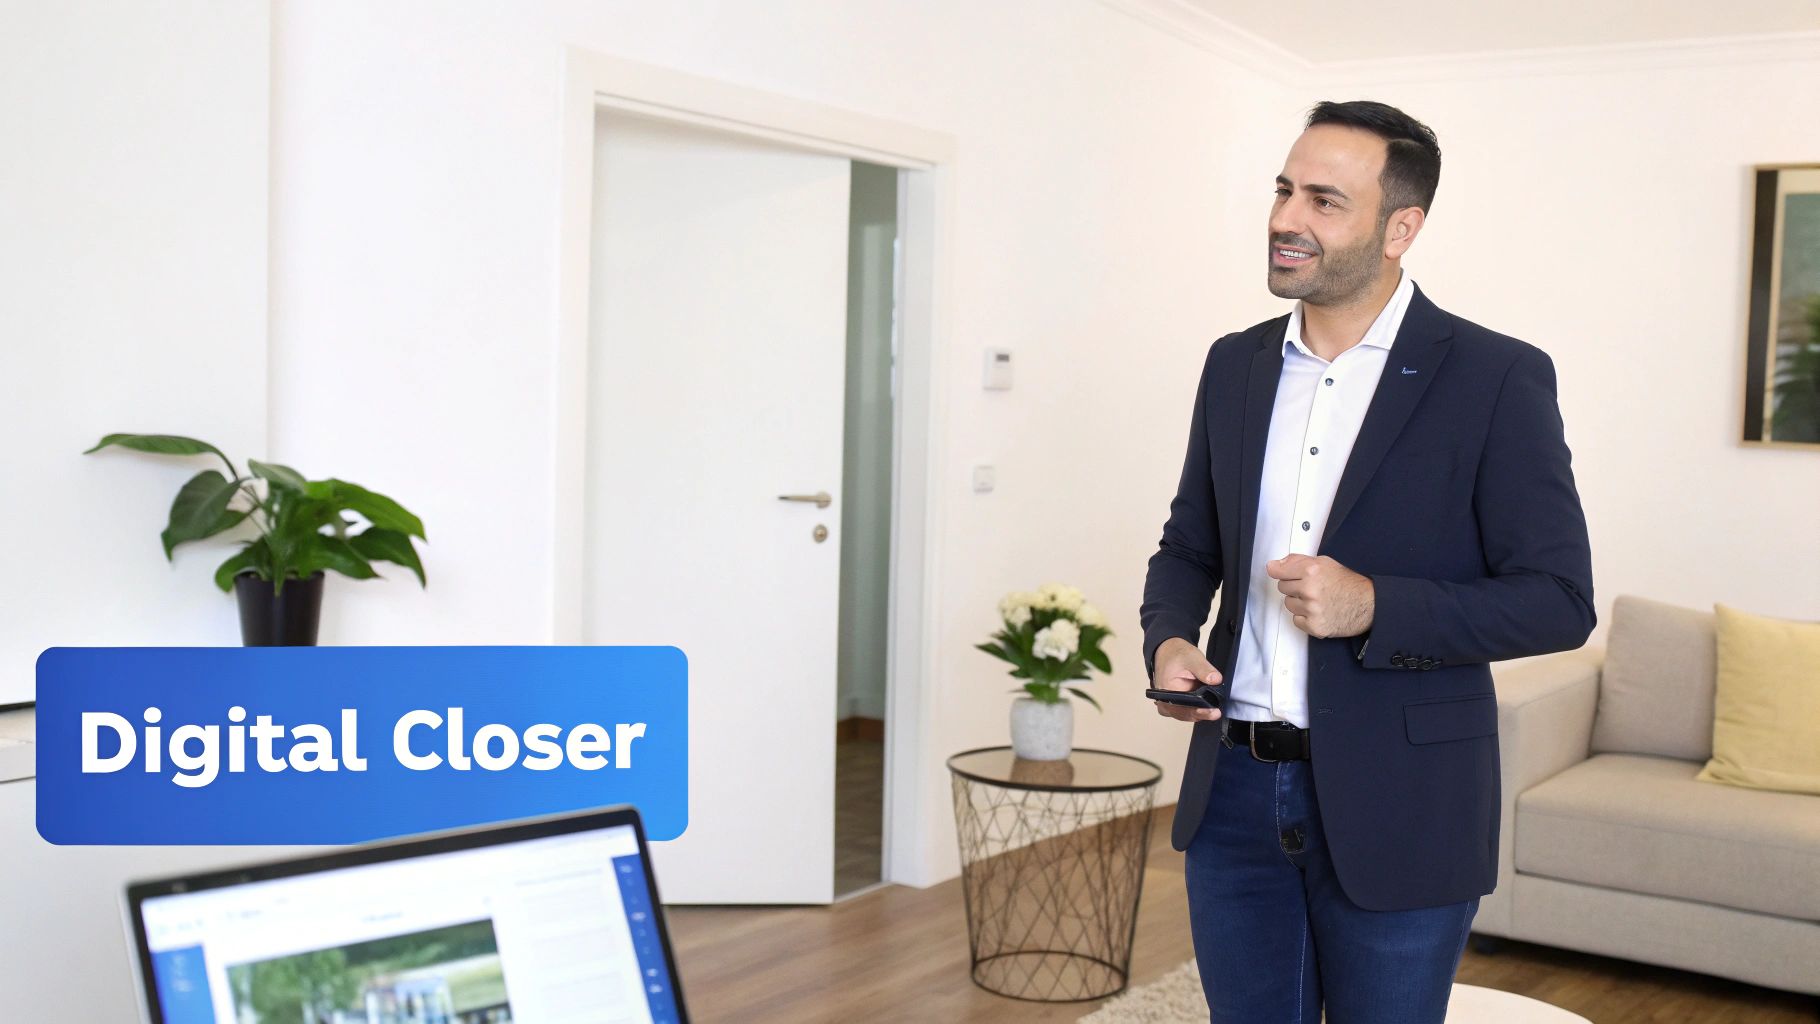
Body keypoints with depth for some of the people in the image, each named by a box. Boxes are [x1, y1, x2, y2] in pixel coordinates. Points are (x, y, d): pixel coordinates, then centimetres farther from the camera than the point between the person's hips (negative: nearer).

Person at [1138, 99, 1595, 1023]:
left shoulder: (1498, 379, -9)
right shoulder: (1236, 365, 7)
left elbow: (1559, 600, -10)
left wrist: (1373, 606, -23)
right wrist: (1168, 640, -4)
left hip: (1396, 809, -4)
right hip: (1236, 791, 5)